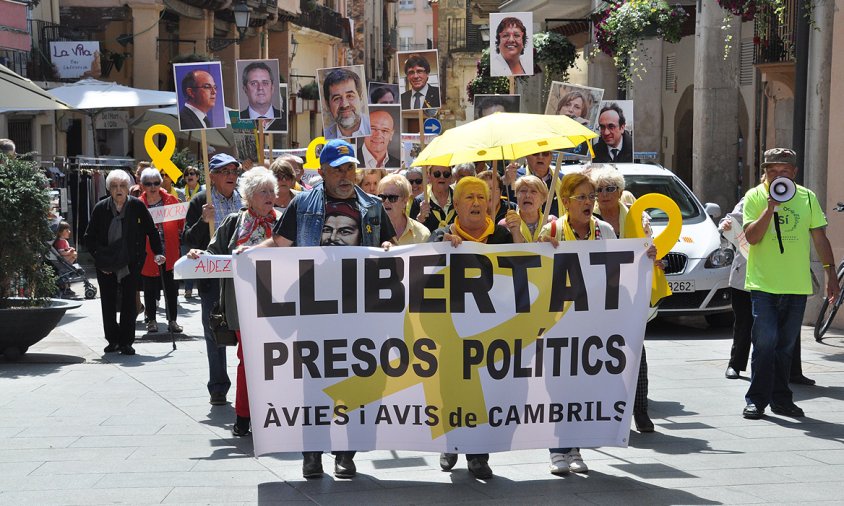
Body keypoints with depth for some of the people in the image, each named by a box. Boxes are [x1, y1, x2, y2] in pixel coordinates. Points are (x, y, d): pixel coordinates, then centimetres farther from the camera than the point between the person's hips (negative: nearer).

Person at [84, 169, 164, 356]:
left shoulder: (137, 206, -3)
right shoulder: (100, 208, 0)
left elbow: (152, 232, 5)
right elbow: (89, 238, 7)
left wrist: (158, 252, -7)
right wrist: (99, 258, -3)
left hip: (131, 264, -2)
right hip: (106, 267, 2)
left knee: (129, 303, -2)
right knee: (108, 303, 5)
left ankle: (126, 342, 6)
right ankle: (113, 340, 19)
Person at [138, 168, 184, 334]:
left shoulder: (171, 200, 2)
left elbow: (181, 223, 10)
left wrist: (178, 239, 4)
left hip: (170, 252, 1)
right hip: (148, 253, -1)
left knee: (171, 288, 4)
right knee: (149, 289, 8)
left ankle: (172, 320, 13)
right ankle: (151, 320, 21)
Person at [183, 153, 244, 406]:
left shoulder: (245, 199, 7)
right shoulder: (201, 202, 0)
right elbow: (188, 240, -3)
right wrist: (203, 221, -18)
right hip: (213, 278, -1)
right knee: (214, 333, 6)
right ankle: (218, 388, 16)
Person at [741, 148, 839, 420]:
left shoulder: (807, 198, 6)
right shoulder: (755, 197, -1)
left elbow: (820, 238, 9)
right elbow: (752, 237, -10)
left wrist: (831, 274, 5)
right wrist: (770, 208, -20)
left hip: (797, 286, 3)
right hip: (763, 285, -3)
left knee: (786, 346, 10)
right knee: (765, 342, -10)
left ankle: (780, 399, 19)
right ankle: (756, 400, -1)